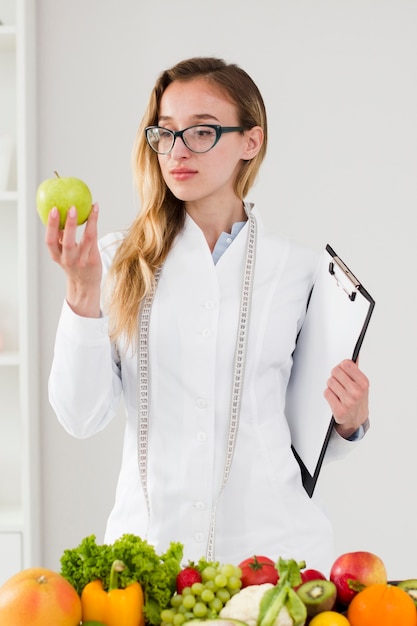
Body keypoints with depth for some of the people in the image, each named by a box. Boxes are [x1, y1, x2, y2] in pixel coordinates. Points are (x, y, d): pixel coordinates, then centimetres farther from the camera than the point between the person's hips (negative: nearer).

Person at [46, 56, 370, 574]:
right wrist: (83, 292, -16)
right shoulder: (121, 260, 3)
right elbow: (81, 417, -7)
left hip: (270, 544, 0)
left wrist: (349, 422, -9)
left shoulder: (299, 270, 2)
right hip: (148, 542, 0)